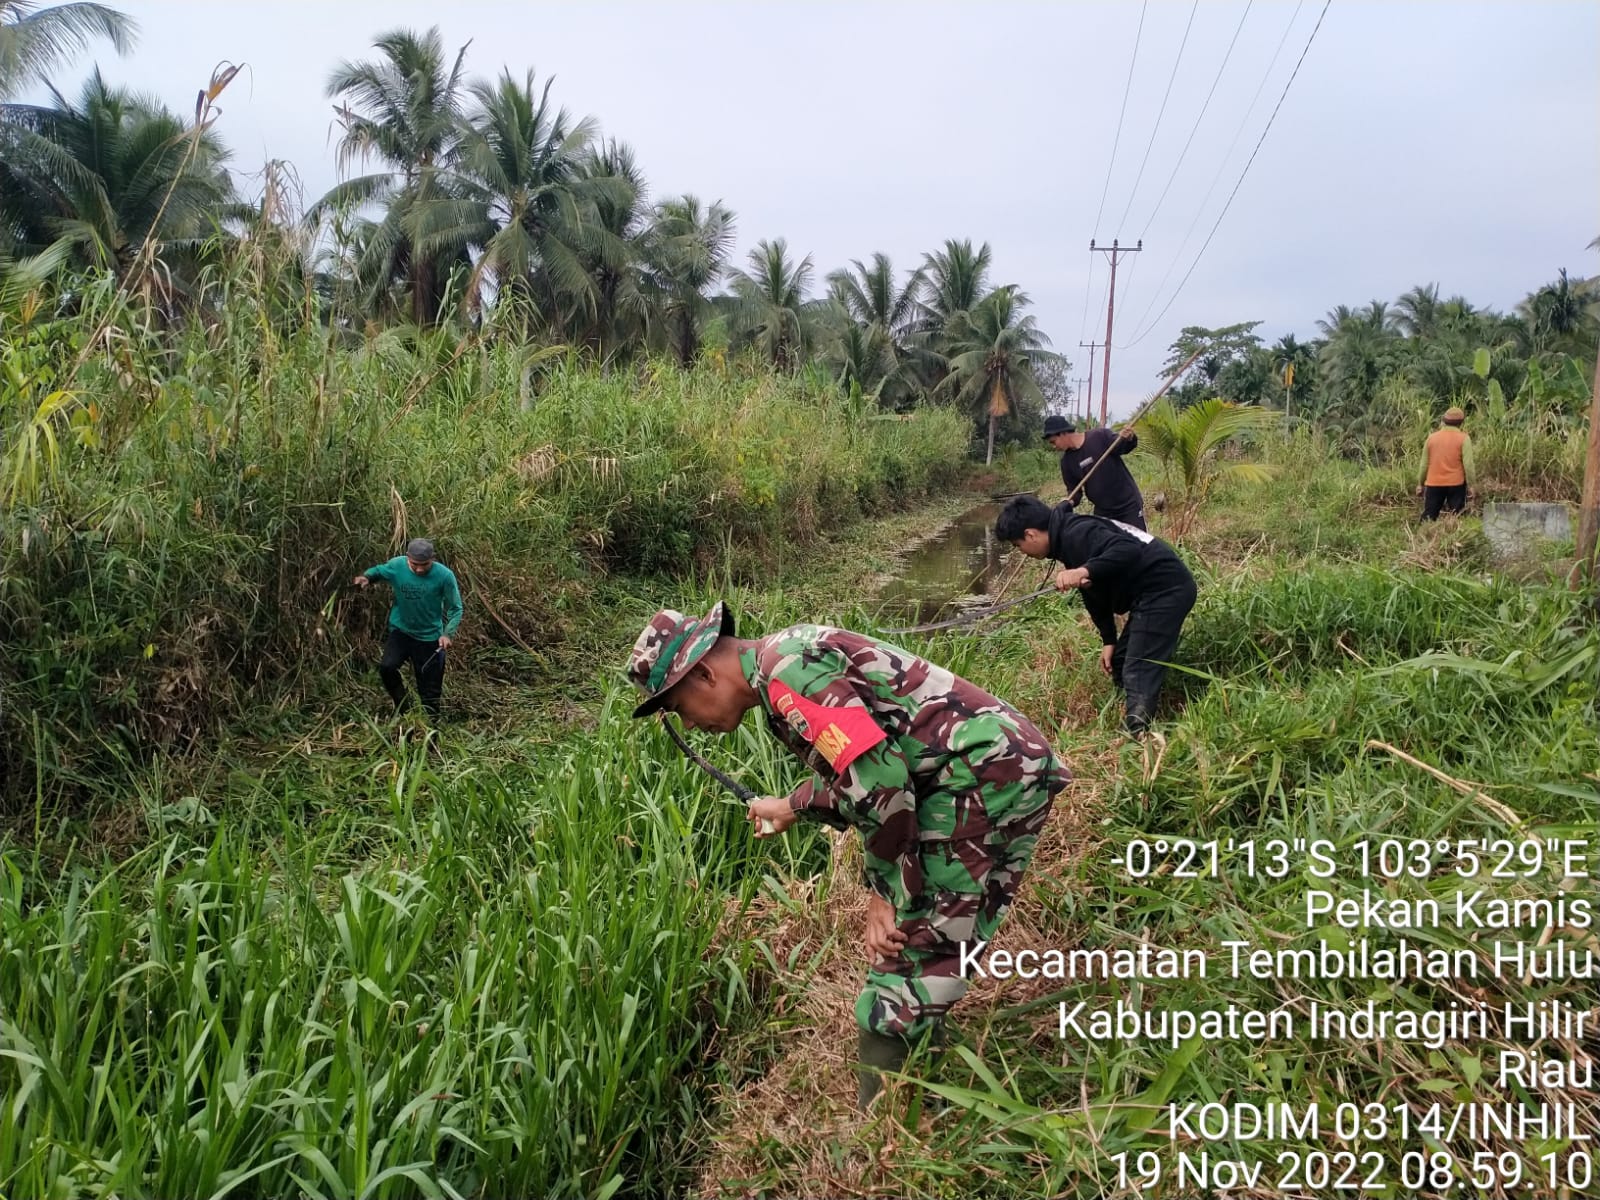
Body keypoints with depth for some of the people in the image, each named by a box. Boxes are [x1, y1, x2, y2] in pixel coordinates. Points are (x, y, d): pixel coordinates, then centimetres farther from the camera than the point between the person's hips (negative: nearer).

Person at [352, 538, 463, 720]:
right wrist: (366, 576, -14)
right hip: (401, 631, 2)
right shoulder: (396, 565, -14)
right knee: (386, 667, -24)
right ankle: (402, 707, 2)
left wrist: (448, 633, -24)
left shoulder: (444, 575, -21)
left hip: (430, 638, -2)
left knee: (430, 692, 5)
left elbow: (455, 608, -10)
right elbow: (378, 570, 9)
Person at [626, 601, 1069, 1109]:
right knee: (927, 946, 18)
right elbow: (856, 769, 27)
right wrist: (791, 807, 40)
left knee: (906, 949, -6)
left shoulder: (784, 669, -14)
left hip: (984, 770, -10)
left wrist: (888, 892, -12)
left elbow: (880, 778, -21)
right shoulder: (783, 664, 16)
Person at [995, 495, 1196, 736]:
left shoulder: (1076, 534, -19)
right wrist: (1108, 640, 18)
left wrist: (1084, 571, -43)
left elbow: (1129, 550, -34)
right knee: (1119, 668, 17)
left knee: (1138, 676, -13)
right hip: (1151, 594, 11)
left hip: (1166, 589, -11)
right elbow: (1097, 592, 21)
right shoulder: (1067, 539, 14)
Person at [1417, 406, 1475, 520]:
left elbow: (1424, 464, 8)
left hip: (1434, 484, 3)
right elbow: (1468, 464, -10)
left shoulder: (1432, 437, 5)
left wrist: (1421, 484, 15)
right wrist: (1470, 485, -5)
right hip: (1456, 484, -3)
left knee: (1428, 518, 6)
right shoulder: (1463, 438, -5)